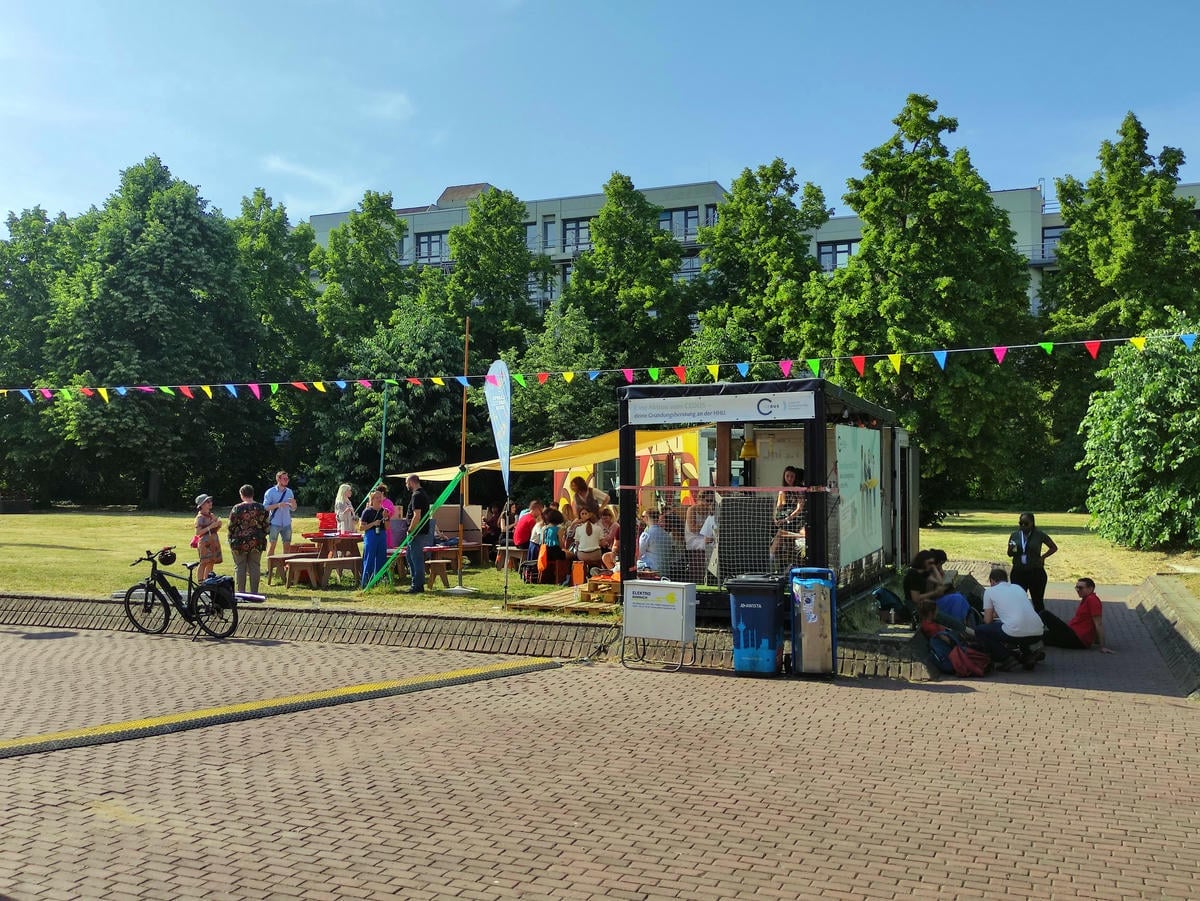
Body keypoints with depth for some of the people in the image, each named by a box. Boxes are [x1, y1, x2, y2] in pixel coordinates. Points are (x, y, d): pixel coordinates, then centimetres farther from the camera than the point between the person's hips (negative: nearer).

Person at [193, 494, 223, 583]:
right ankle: (200, 582, -8)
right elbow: (198, 532, -15)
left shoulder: (212, 515, 14)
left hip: (214, 543, 7)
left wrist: (218, 525, 2)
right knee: (203, 563, -10)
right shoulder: (200, 517, -7)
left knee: (211, 563, 6)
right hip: (204, 543, -7)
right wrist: (210, 527, -19)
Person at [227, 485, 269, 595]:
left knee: (240, 567, 5)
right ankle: (254, 591, 7)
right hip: (257, 543, 2)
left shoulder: (237, 509, -7)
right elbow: (266, 526, 4)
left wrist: (231, 540, 9)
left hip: (240, 542, -2)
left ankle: (241, 591, 5)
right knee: (255, 566, 6)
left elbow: (231, 527, -3)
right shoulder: (261, 508, 1)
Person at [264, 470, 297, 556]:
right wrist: (278, 505, -20)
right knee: (272, 545, -2)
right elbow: (265, 507, -8)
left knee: (287, 545, 5)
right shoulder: (270, 492, -2)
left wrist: (293, 503, -8)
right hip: (274, 523, -4)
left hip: (286, 523, 4)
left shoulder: (289, 492, 10)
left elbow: (293, 509, 14)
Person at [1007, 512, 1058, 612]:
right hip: (1018, 573, 3)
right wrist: (1012, 550, -10)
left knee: (1038, 601, 5)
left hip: (1036, 573, -3)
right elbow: (1009, 554, 12)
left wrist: (1042, 557, -2)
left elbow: (1054, 548, 8)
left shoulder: (1039, 535, -2)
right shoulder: (1014, 535, 6)